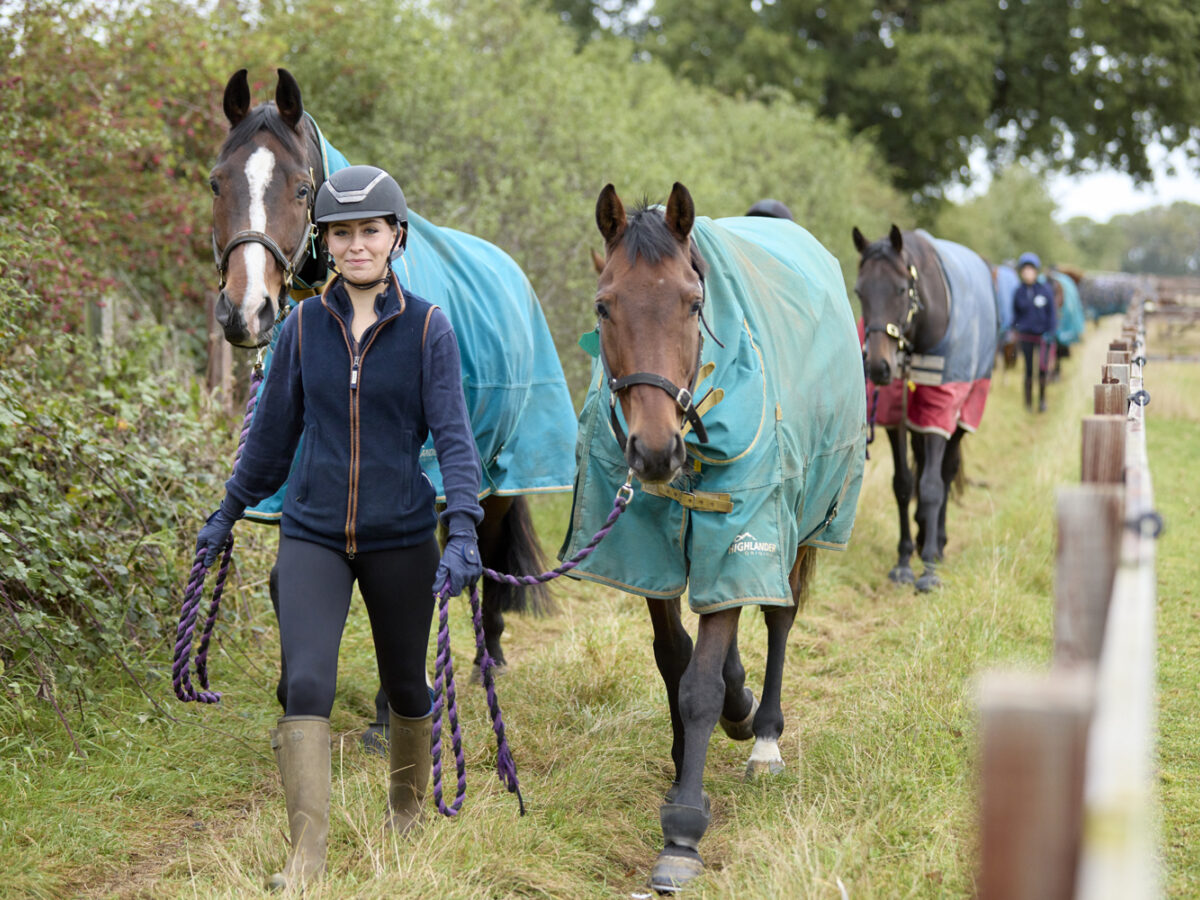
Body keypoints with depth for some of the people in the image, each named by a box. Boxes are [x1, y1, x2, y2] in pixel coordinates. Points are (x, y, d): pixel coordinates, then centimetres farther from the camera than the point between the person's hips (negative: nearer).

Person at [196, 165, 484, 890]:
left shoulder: (428, 328, -6)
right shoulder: (304, 326, 1)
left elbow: (454, 437, -11)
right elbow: (275, 430, 12)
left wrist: (463, 531, -24)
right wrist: (230, 512, 19)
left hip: (400, 537, -1)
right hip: (313, 534, 1)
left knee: (405, 685, 15)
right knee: (307, 684, -13)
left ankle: (408, 804, 42)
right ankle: (307, 858, -11)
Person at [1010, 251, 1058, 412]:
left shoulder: (1045, 290, -3)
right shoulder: (1018, 292, 0)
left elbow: (1052, 312, 1)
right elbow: (1015, 313, 11)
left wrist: (1050, 332, -6)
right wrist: (1015, 330, 3)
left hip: (1043, 335, -1)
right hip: (1026, 336, 1)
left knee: (1043, 368, -8)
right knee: (1028, 369, 2)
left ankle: (1042, 398, 14)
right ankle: (1028, 401, 14)